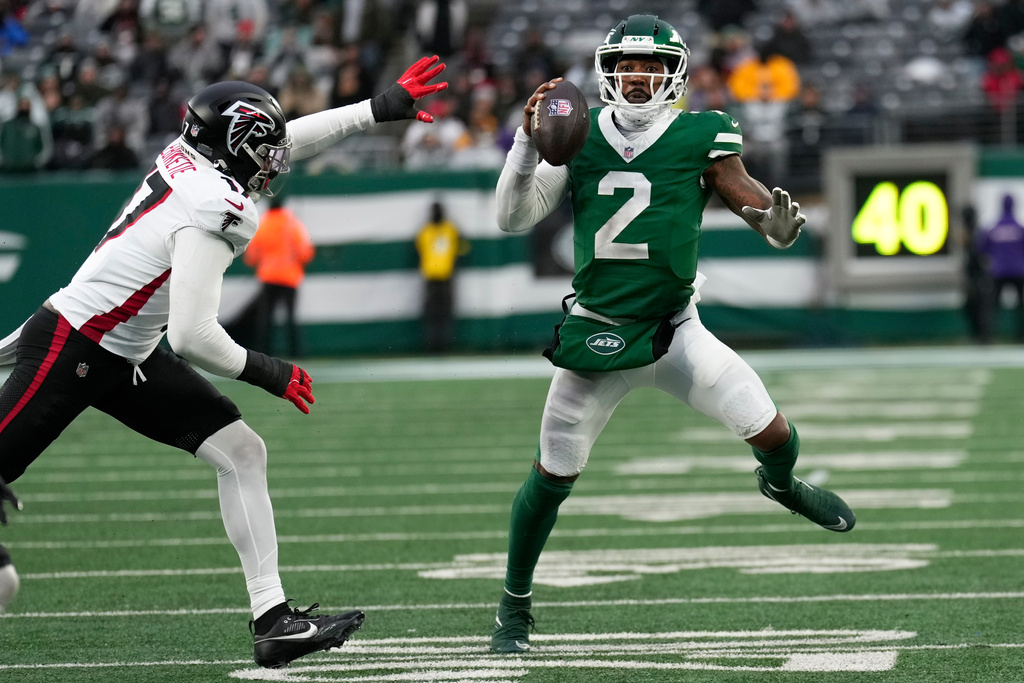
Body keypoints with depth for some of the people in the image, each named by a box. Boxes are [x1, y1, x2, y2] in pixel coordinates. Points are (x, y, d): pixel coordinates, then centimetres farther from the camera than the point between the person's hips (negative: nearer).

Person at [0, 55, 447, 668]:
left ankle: (273, 620, -1)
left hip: (127, 356, 10)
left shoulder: (188, 158, 1)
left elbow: (289, 140, 18)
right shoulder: (215, 213, -25)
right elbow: (192, 337, -25)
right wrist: (267, 373, -10)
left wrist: (384, 107, 22)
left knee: (243, 453, 1)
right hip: (66, 353, -10)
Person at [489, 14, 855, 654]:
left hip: (676, 331, 0)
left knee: (773, 432, -7)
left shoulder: (700, 138, -5)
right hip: (597, 335, 1)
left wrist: (779, 217, -34)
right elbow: (514, 218, -4)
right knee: (553, 476, 0)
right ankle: (515, 605, 20)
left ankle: (781, 483, 32)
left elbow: (744, 192, -10)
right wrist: (529, 140, -17)